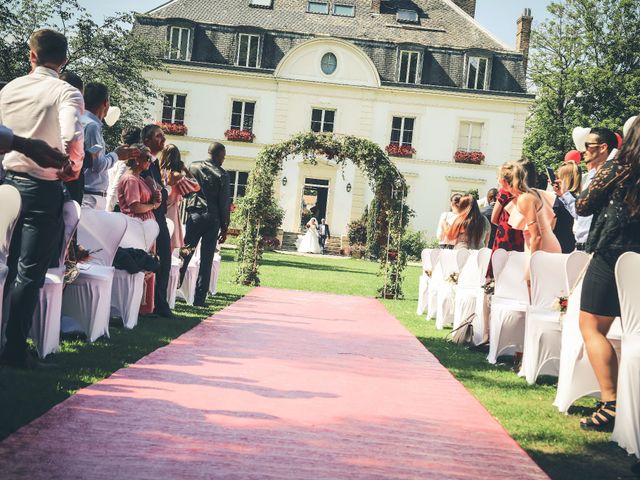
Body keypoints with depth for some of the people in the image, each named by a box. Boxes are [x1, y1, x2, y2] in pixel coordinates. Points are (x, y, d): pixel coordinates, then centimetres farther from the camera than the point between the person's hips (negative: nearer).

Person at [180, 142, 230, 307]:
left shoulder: (193, 167, 3)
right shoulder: (222, 175, -6)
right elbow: (224, 203, -4)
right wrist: (224, 228, 2)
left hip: (194, 215, 2)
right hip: (212, 219, -2)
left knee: (185, 253, 7)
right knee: (206, 260, 2)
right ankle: (199, 298, 4)